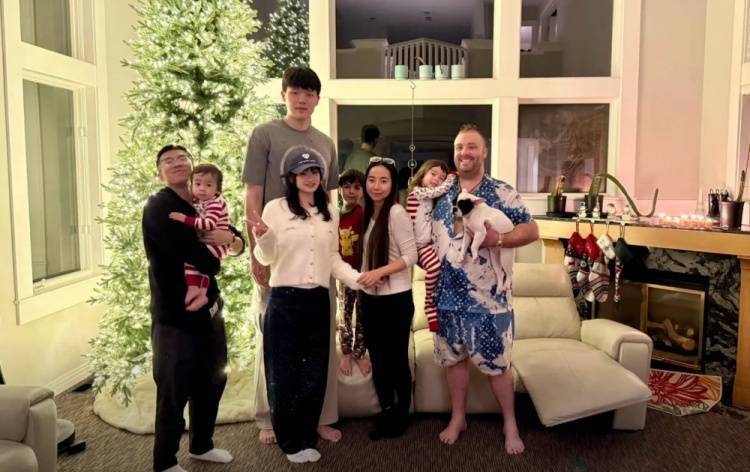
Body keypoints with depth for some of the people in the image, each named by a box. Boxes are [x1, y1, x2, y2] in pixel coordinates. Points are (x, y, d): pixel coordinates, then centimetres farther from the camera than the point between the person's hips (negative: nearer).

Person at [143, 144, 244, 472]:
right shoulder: (158, 206, -13)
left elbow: (239, 241, 9)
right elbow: (198, 257, -24)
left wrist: (231, 240, -15)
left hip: (209, 308, 8)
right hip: (175, 314, -8)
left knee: (212, 381, 19)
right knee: (175, 391, 3)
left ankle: (202, 445, 39)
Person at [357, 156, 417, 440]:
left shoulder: (396, 212, -15)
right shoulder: (370, 213, 8)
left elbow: (411, 256, -18)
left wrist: (379, 272, -25)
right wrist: (363, 287, 10)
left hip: (395, 299, -7)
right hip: (371, 298, 8)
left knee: (397, 359, 6)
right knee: (377, 358, 14)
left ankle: (401, 416, 24)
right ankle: (386, 413, 30)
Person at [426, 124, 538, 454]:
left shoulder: (502, 192, -5)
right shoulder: (440, 194, 6)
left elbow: (531, 231, -7)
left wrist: (497, 239, -22)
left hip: (487, 297, -3)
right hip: (447, 295, 4)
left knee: (497, 363, 7)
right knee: (453, 358, 16)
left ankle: (510, 424, 27)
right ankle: (457, 418, 33)